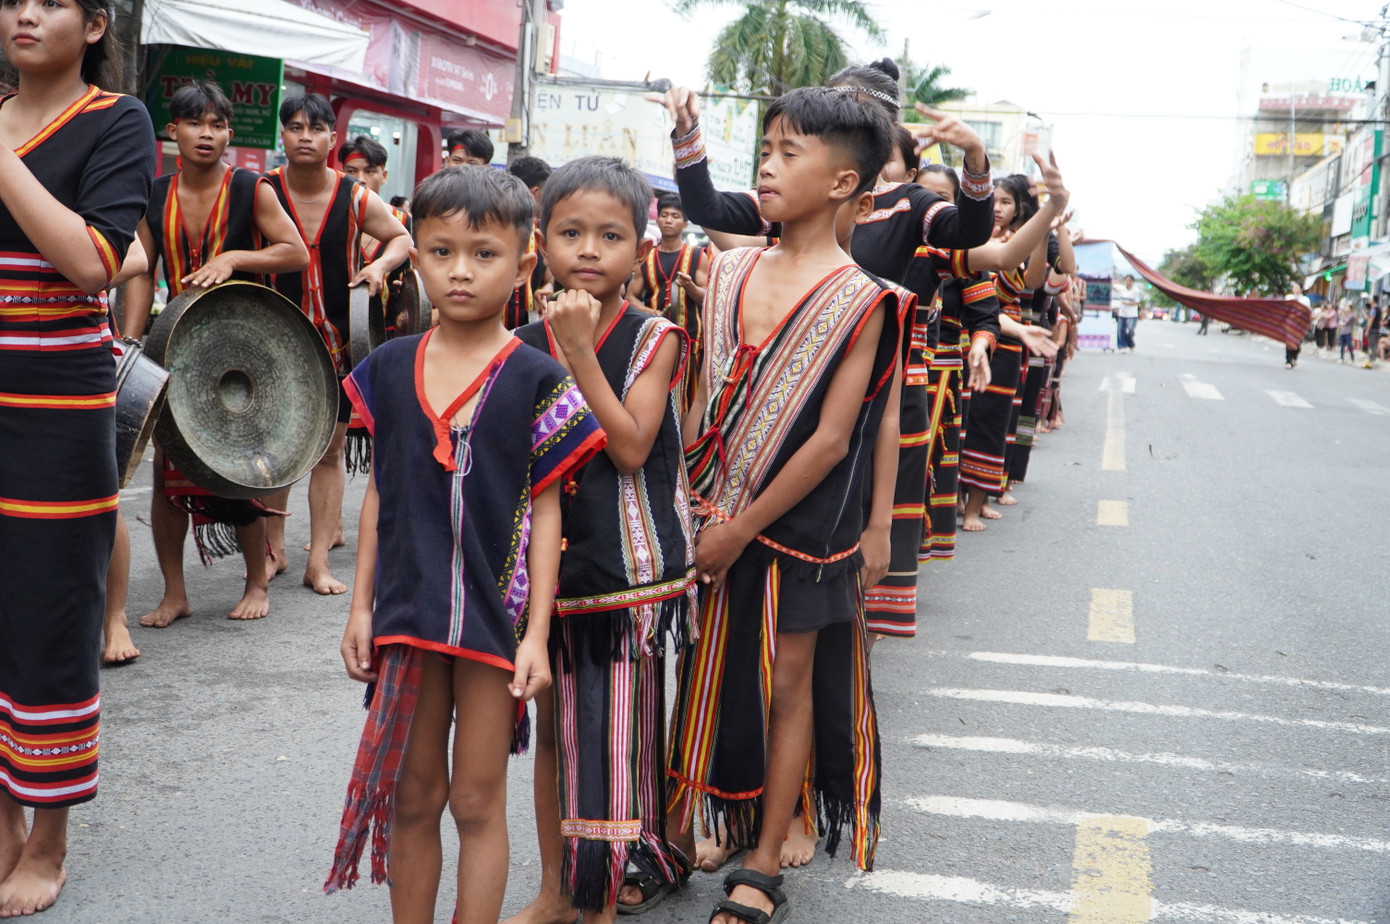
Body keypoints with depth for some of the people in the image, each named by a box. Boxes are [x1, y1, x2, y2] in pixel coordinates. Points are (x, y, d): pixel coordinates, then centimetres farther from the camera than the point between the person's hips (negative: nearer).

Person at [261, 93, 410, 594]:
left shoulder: (355, 198, -2)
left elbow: (403, 238, 12)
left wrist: (380, 266, -6)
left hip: (338, 337, 1)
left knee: (329, 448, 4)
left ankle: (318, 561, 11)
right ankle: (273, 549, 24)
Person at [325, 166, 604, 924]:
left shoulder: (535, 379, -6)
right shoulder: (389, 368, 3)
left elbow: (545, 510, -5)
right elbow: (380, 491, 9)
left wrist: (537, 633, -8)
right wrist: (360, 605, 7)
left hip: (495, 616, -3)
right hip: (409, 611, 3)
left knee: (478, 802, 8)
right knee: (413, 796, 14)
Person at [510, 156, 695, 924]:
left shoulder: (654, 339, -6)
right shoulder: (523, 346, 4)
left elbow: (631, 446, -20)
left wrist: (581, 351, -21)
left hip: (628, 566, -4)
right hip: (546, 564, 4)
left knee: (618, 734, 1)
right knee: (552, 729, 14)